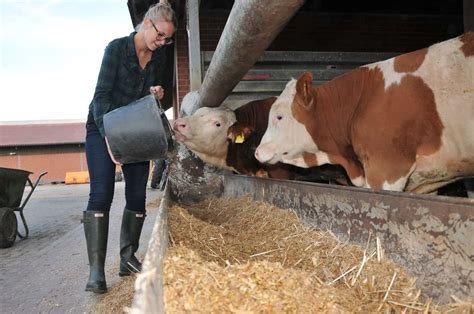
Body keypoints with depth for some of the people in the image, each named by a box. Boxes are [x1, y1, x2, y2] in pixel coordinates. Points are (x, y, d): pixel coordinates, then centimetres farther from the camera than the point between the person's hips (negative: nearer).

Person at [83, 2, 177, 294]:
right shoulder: (117, 48, -12)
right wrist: (109, 136, -28)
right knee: (101, 194, -15)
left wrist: (156, 94, -12)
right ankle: (96, 270, -15)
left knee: (137, 196, 0)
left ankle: (128, 259, 10)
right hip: (103, 127, -5)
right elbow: (102, 95, -16)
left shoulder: (159, 57, 3)